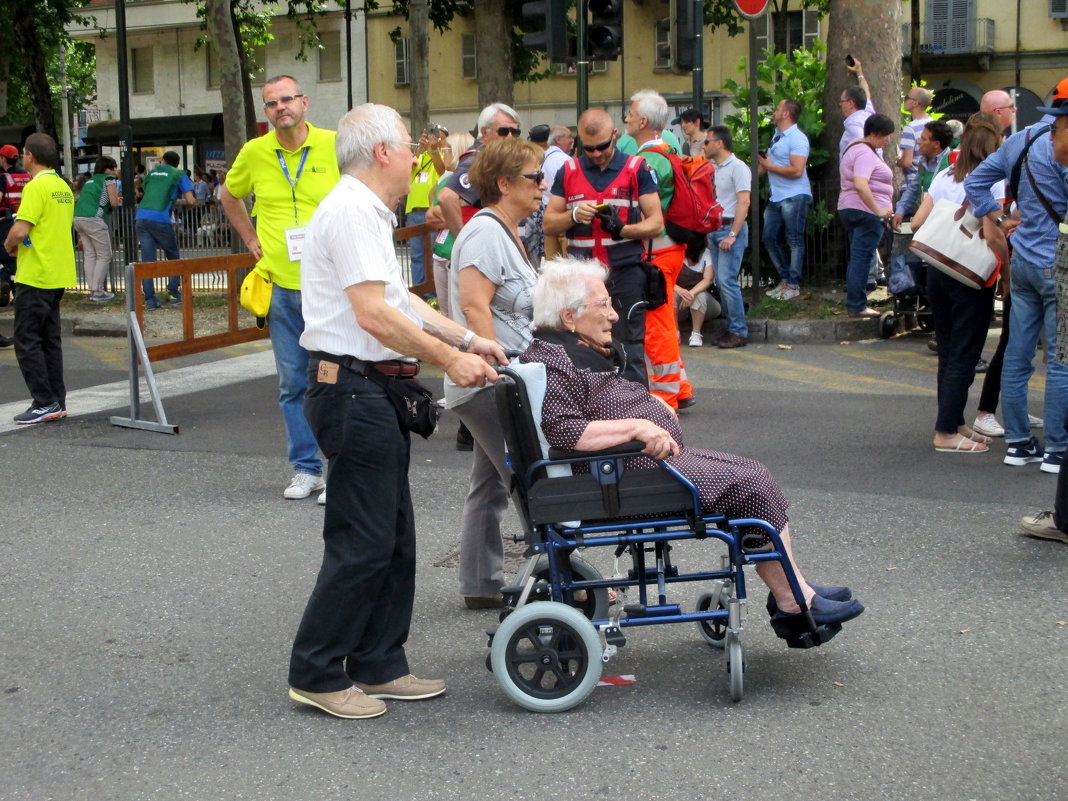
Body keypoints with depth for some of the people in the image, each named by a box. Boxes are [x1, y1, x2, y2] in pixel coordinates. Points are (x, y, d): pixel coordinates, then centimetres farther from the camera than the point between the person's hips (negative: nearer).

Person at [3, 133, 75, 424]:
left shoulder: (36, 187, -15)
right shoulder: (63, 187, 12)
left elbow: (20, 230, -23)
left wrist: (9, 245, -2)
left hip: (35, 276, -9)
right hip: (59, 274, 9)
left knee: (27, 340, -2)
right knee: (50, 339, 13)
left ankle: (45, 403, -3)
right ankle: (57, 402, 15)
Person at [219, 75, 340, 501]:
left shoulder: (335, 145, -4)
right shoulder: (254, 152, 5)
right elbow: (229, 195, 24)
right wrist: (250, 239, 15)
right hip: (280, 285, 3)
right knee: (292, 384, 9)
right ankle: (305, 468, 19)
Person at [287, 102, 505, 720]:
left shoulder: (370, 212, 20)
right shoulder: (353, 212, -15)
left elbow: (400, 298, 23)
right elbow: (376, 315, -22)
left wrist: (468, 339, 16)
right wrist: (449, 359, -15)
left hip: (374, 392, 11)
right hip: (353, 387, -11)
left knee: (394, 537, 14)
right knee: (363, 542, -6)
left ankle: (378, 667, 22)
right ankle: (317, 674, 3)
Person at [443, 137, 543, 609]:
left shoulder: (506, 233, 18)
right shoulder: (486, 233, -15)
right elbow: (474, 306, -24)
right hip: (488, 385, -11)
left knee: (491, 485, 13)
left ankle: (481, 586, 19)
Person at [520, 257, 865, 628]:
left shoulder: (585, 350, 16)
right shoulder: (548, 362, -17)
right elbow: (561, 430, -31)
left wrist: (654, 403, 15)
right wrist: (636, 425, -31)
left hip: (665, 454, 11)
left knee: (752, 473, 7)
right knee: (752, 485, -12)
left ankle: (797, 591, 7)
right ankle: (794, 601, -4)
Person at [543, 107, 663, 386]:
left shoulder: (636, 169, 3)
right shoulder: (568, 172, 10)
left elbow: (656, 223, -1)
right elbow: (549, 225, 10)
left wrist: (622, 229, -19)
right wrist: (574, 215, -10)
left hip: (625, 273, -3)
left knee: (629, 352, -3)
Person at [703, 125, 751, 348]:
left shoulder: (738, 168, -8)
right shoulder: (713, 169, 18)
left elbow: (743, 202, -15)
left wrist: (732, 234, -21)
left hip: (730, 227, -8)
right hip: (714, 229, 8)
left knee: (726, 280, -13)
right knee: (721, 281, 6)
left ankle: (739, 332, -9)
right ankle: (733, 328, 12)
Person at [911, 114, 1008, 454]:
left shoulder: (944, 176, 6)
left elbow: (917, 222, 5)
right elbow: (993, 237, -19)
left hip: (937, 271, 6)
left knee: (948, 353, 15)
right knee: (964, 358, 1)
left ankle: (955, 424, 24)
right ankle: (947, 433, 2)